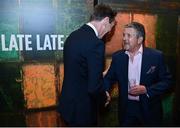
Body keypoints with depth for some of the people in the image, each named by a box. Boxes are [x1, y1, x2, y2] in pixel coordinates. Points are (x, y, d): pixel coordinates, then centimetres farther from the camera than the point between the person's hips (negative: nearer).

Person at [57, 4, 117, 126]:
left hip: (68, 103, 8)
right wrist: (104, 97, -3)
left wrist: (101, 76, 16)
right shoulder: (96, 43, -24)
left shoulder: (73, 35, 2)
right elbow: (94, 86, -24)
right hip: (81, 109, -8)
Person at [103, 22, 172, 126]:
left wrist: (146, 90, -19)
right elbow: (109, 78, 4)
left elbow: (167, 81, -7)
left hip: (149, 110, -1)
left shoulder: (156, 56, -10)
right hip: (126, 109, 2)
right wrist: (104, 90, -16)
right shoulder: (117, 57, -2)